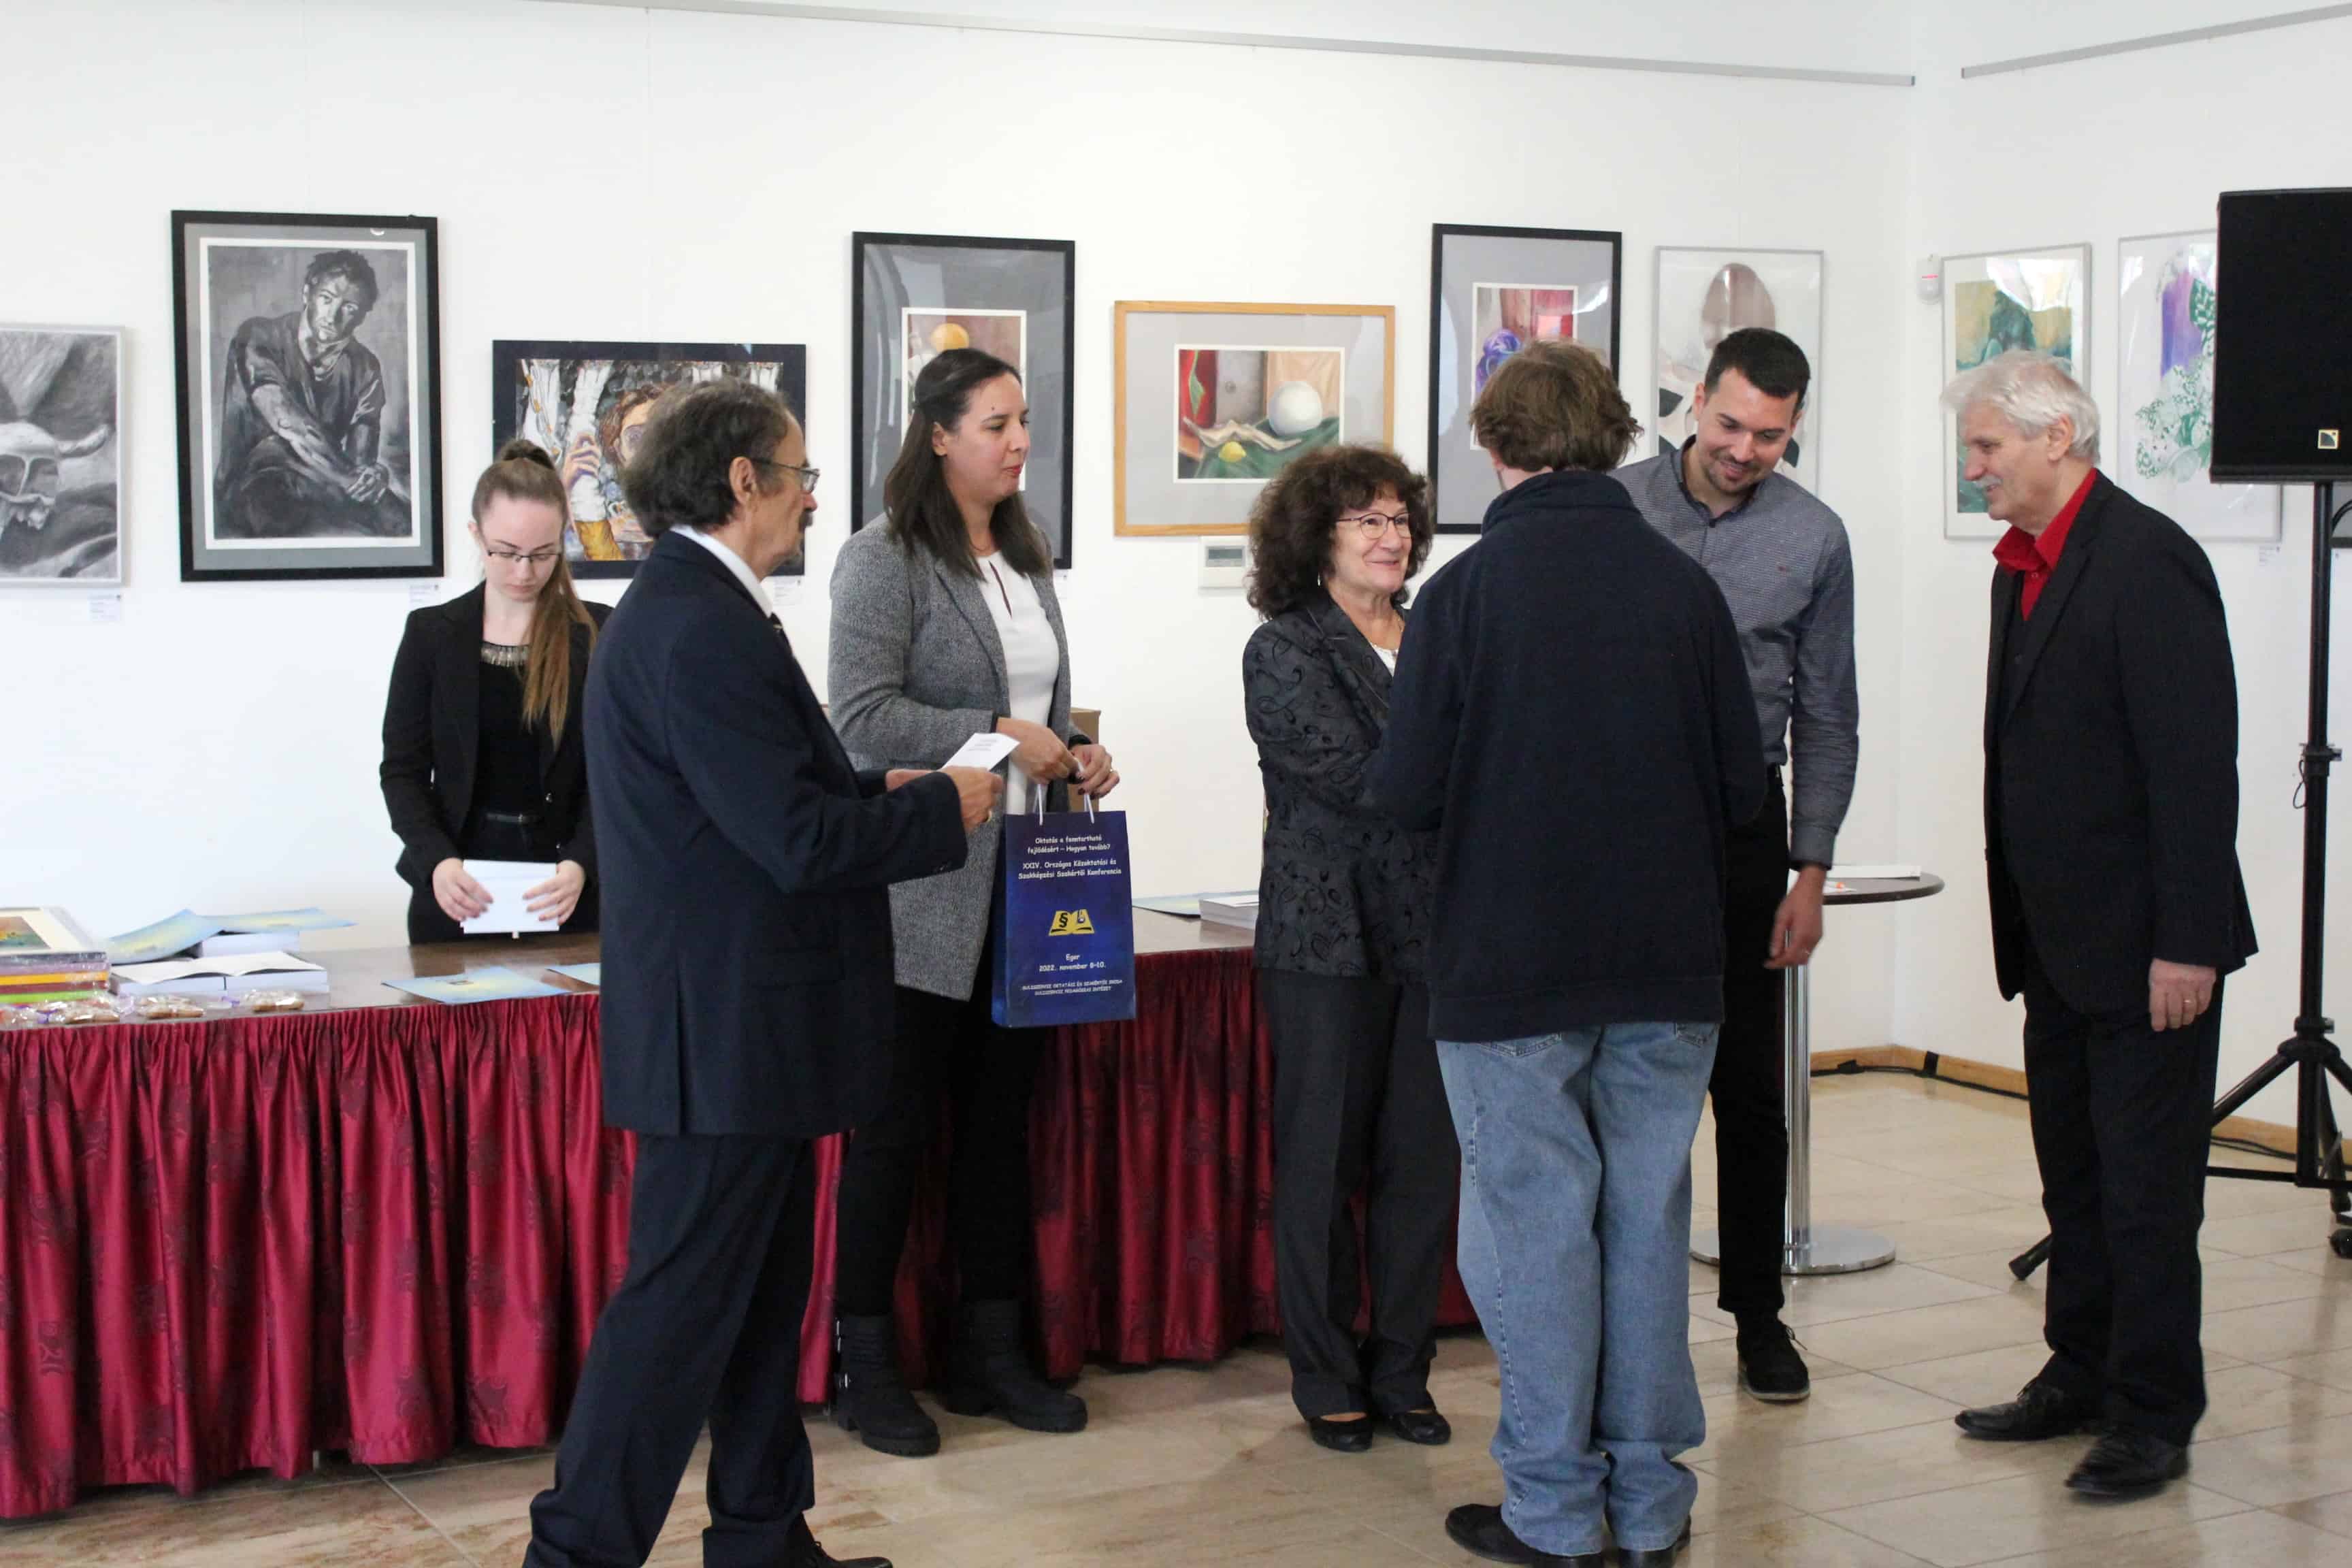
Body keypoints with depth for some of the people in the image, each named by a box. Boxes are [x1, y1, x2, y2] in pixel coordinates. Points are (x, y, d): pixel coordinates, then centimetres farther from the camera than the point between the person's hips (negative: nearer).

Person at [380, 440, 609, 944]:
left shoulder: (597, 633, 0)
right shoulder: (431, 633, 4)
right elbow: (402, 768, 2)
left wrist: (581, 865, -22)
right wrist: (437, 861, -16)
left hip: (568, 891, -1)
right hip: (457, 890, 1)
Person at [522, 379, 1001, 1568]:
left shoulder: (690, 609, 13)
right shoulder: (701, 629, -21)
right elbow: (800, 842, -23)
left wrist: (879, 793, 8)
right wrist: (942, 807, -9)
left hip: (743, 1022, 11)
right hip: (724, 1023, -11)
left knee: (763, 1294, 18)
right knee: (681, 1301, -3)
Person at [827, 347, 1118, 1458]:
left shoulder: (1026, 563, 15)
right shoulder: (884, 561, -8)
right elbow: (862, 715, -18)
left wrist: (1075, 759, 4)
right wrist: (999, 737, -19)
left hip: (1022, 885, 7)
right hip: (924, 891, -7)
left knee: (1000, 1118, 12)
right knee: (896, 1127, 0)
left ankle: (990, 1349, 22)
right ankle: (864, 1365, 11)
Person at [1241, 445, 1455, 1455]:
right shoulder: (1284, 651, -2)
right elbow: (1351, 774, -14)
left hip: (1432, 937, 5)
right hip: (1329, 941, -4)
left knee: (1423, 1162, 7)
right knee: (1323, 1164, 4)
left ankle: (1401, 1374, 19)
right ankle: (1327, 1383, 16)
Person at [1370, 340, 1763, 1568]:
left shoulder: (1466, 591, -10)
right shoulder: (1685, 587, -2)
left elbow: (1408, 793, -9)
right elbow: (1743, 787, 2)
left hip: (1511, 967, -3)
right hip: (1668, 965, 3)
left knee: (1537, 1226, 6)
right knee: (1647, 1220, 11)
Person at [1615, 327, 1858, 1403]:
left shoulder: (1814, 538, 1)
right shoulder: (1614, 507, 0)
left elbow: (1827, 720, 6)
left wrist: (1811, 874, 1)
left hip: (1738, 824, 0)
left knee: (1748, 1086, 5)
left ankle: (1758, 1315, 16)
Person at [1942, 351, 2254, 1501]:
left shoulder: (2146, 558, -16)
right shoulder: (2023, 567, 12)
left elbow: (2198, 760, -19)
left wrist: (2188, 941, -21)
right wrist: (2018, 926, 15)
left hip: (2144, 942, -9)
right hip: (2060, 942, 9)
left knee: (2148, 1190, 0)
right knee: (2074, 1179, 17)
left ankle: (2154, 1417, 11)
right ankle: (2082, 1377, 29)